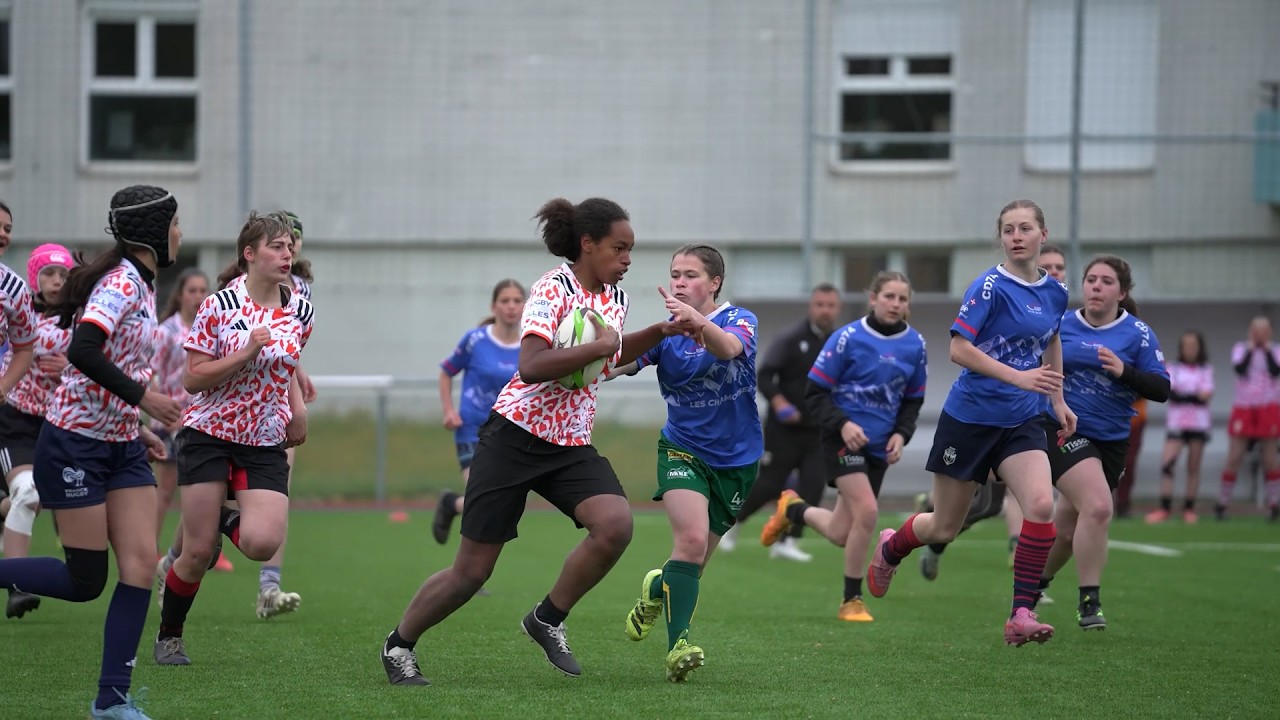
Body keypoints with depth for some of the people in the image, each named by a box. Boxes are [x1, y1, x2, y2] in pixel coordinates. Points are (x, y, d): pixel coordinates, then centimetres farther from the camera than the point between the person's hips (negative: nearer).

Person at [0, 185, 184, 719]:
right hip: (75, 444, -9)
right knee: (85, 581, -5)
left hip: (120, 446, 9)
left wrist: (135, 429, 15)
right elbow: (83, 351, -31)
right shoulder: (121, 282, -16)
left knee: (141, 564, -3)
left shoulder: (140, 284, 12)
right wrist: (140, 396, -26)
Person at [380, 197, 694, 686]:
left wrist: (658, 333, 15)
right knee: (471, 572, -3)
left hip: (572, 444, 6)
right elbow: (531, 367, -30)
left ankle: (548, 619, -3)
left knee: (615, 523, -23)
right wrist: (598, 347, -26)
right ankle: (399, 643, 21)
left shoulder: (615, 297, 8)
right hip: (516, 437, -6)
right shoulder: (553, 290, -15)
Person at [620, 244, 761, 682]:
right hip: (683, 450, -1)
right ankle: (677, 646, -27)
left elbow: (729, 348, -36)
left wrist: (698, 322, -57)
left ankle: (657, 590, 45)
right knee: (692, 538, -26)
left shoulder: (740, 320, -11)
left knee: (694, 562, 10)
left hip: (736, 460, 1)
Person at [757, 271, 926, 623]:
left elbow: (913, 400, 14)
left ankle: (794, 509, 39)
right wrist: (842, 424, -22)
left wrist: (901, 434, -3)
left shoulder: (915, 345, 3)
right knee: (867, 510, -23)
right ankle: (852, 600, -8)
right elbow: (817, 392, -7)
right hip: (844, 438, -5)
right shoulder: (848, 338, -11)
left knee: (842, 535, 6)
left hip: (878, 446, 5)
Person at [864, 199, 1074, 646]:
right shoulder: (990, 287, -15)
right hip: (970, 419, -5)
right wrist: (1018, 377, -27)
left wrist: (1058, 400, 20)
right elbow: (959, 348, -21)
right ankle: (890, 548, 43)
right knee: (945, 528, 8)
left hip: (1021, 421, 5)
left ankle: (1021, 616, -17)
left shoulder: (1055, 293, 4)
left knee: (1041, 505, -20)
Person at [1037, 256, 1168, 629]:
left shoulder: (1138, 334, -2)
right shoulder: (1060, 326, 1)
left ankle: (1035, 584, 40)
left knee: (1067, 529, 13)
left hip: (1110, 442, 3)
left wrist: (1124, 371, -21)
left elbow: (1161, 389, -7)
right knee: (1098, 506, -25)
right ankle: (1089, 601, -16)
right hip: (1064, 431, -3)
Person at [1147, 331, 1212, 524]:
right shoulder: (1173, 369, 9)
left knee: (1194, 468, 1)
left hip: (1199, 423, 1)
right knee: (1167, 463, -14)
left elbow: (1206, 395, -4)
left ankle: (1189, 509, 4)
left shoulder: (1206, 370, 9)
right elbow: (1170, 393, -6)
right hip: (1177, 423, -1)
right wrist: (1195, 396, -14)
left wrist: (1182, 395, -13)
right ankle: (1164, 507, -15)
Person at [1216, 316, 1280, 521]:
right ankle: (1222, 503, 2)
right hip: (1244, 409, 0)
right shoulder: (1240, 349, 7)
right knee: (1233, 458, -4)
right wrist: (1251, 347, -6)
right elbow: (1239, 368, -12)